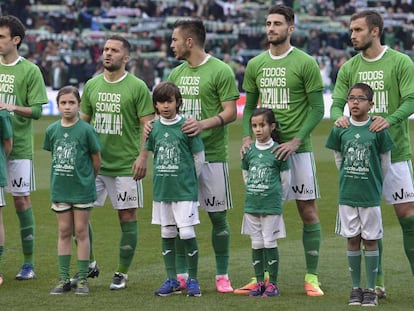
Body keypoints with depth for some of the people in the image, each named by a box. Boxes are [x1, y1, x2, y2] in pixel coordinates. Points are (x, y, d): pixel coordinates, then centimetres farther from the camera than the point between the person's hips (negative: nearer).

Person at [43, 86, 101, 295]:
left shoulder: (86, 130, -10)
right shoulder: (52, 130, 1)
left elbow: (96, 159, -2)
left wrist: (87, 179, 6)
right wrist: (61, 177, 8)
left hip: (82, 190, -3)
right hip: (59, 189, 3)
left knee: (81, 231, 2)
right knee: (64, 232, 8)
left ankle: (82, 279, 8)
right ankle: (63, 279, 13)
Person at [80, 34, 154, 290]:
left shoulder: (137, 87, -5)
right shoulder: (92, 85, 9)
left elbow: (148, 125, -7)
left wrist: (143, 156, -16)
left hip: (125, 165, -4)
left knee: (128, 217, 1)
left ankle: (122, 273, 11)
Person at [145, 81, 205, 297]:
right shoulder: (154, 128, 4)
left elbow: (199, 156, 0)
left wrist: (189, 180, 6)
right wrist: (162, 177, 12)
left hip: (185, 190, -4)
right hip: (161, 189, 5)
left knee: (187, 233, -9)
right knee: (167, 233, 9)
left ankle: (192, 279, 3)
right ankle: (172, 281, 16)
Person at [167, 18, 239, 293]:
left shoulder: (221, 71, -6)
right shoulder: (177, 73, 13)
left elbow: (231, 112, -10)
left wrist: (204, 124, -26)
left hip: (212, 154, -5)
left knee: (218, 216, 0)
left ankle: (222, 276, 9)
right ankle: (181, 275, 12)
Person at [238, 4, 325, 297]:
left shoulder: (306, 63, -5)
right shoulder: (255, 65, 8)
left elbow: (317, 109, -6)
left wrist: (296, 141, -16)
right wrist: (247, 137, -2)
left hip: (297, 149, -4)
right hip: (264, 148, 4)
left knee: (308, 211, -2)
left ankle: (312, 278, 4)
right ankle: (261, 277, 11)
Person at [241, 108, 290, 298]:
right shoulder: (249, 152, 4)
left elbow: (285, 179, 0)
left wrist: (277, 200, 7)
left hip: (272, 206, -4)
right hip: (252, 205, 4)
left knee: (270, 243, -2)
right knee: (256, 244, 8)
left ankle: (272, 283, 4)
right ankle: (259, 282, 15)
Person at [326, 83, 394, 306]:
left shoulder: (378, 129, -8)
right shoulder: (340, 129, -1)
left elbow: (385, 162, 2)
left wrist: (374, 183, 8)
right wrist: (349, 179, 12)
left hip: (370, 196, -2)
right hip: (346, 195, 2)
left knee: (370, 240, 3)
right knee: (352, 240, 7)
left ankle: (371, 290, 9)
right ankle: (356, 288, 16)